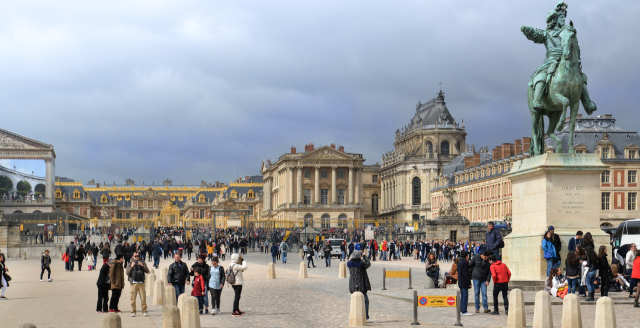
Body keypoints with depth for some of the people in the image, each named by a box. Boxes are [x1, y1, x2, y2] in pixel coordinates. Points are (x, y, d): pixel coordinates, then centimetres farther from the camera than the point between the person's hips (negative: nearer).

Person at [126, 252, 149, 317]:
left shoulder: (142, 263, 14)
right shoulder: (130, 264, 12)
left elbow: (147, 271, 4)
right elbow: (127, 273, 1)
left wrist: (142, 265, -8)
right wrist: (131, 266, -9)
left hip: (141, 283, 0)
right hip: (133, 283, 0)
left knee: (143, 298, -5)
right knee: (133, 299, -2)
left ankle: (144, 312, 0)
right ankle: (133, 312, 6)